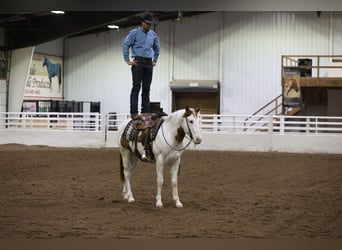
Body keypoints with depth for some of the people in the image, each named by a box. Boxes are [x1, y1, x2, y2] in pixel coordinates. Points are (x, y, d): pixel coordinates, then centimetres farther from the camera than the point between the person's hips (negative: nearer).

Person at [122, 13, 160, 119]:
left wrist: (155, 60, 20)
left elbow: (157, 48, 28)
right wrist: (127, 60, -8)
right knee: (136, 87, -9)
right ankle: (134, 112, -11)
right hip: (138, 62, -5)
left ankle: (145, 111, 9)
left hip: (149, 63, 5)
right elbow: (125, 45, -4)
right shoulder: (134, 33, -1)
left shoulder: (153, 34, 14)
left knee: (146, 88, 6)